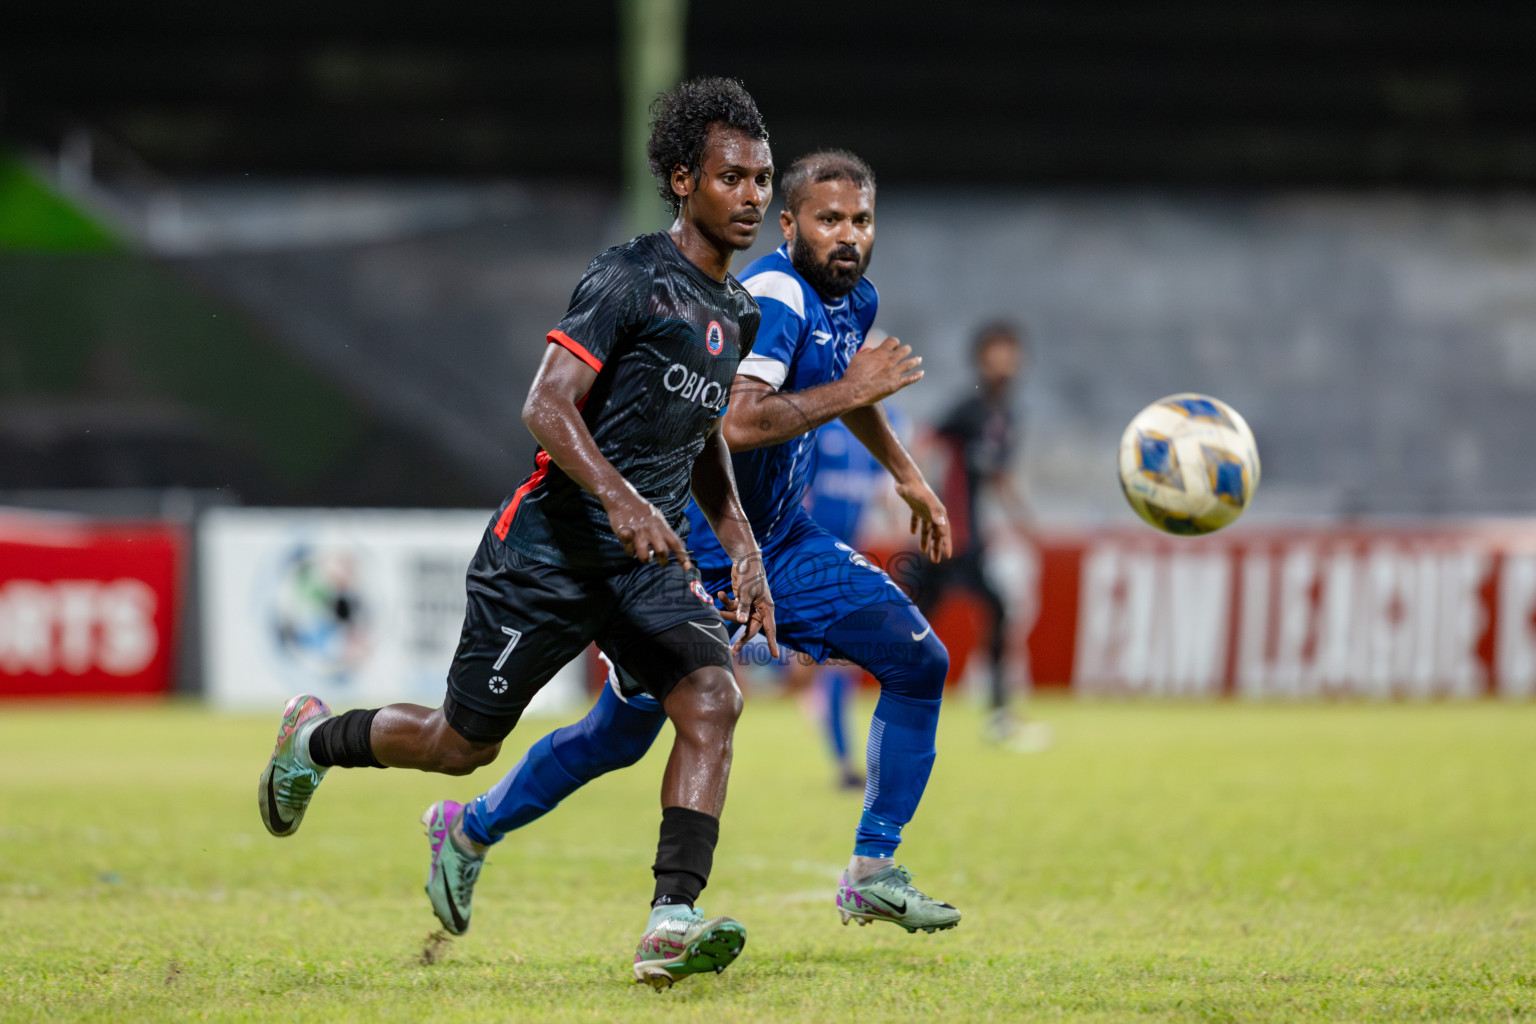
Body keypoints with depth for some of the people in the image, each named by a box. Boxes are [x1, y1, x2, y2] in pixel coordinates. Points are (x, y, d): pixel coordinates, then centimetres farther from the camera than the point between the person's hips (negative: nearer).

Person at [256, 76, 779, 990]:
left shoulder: (739, 313, 12)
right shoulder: (631, 280, -14)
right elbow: (546, 406, -21)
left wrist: (741, 541, 17)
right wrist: (619, 496, -35)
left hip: (654, 557, 6)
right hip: (552, 550, -6)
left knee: (712, 700, -20)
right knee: (463, 742, 5)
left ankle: (672, 924, -24)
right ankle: (316, 737, 35)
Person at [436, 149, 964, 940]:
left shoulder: (854, 300, 5)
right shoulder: (775, 297, -23)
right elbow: (736, 423, -38)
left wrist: (905, 475, 34)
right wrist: (848, 390, -29)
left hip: (780, 543, 8)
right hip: (692, 545, -8)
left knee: (919, 662, -6)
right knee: (620, 736, 1)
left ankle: (873, 873, 2)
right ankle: (470, 831, 25)